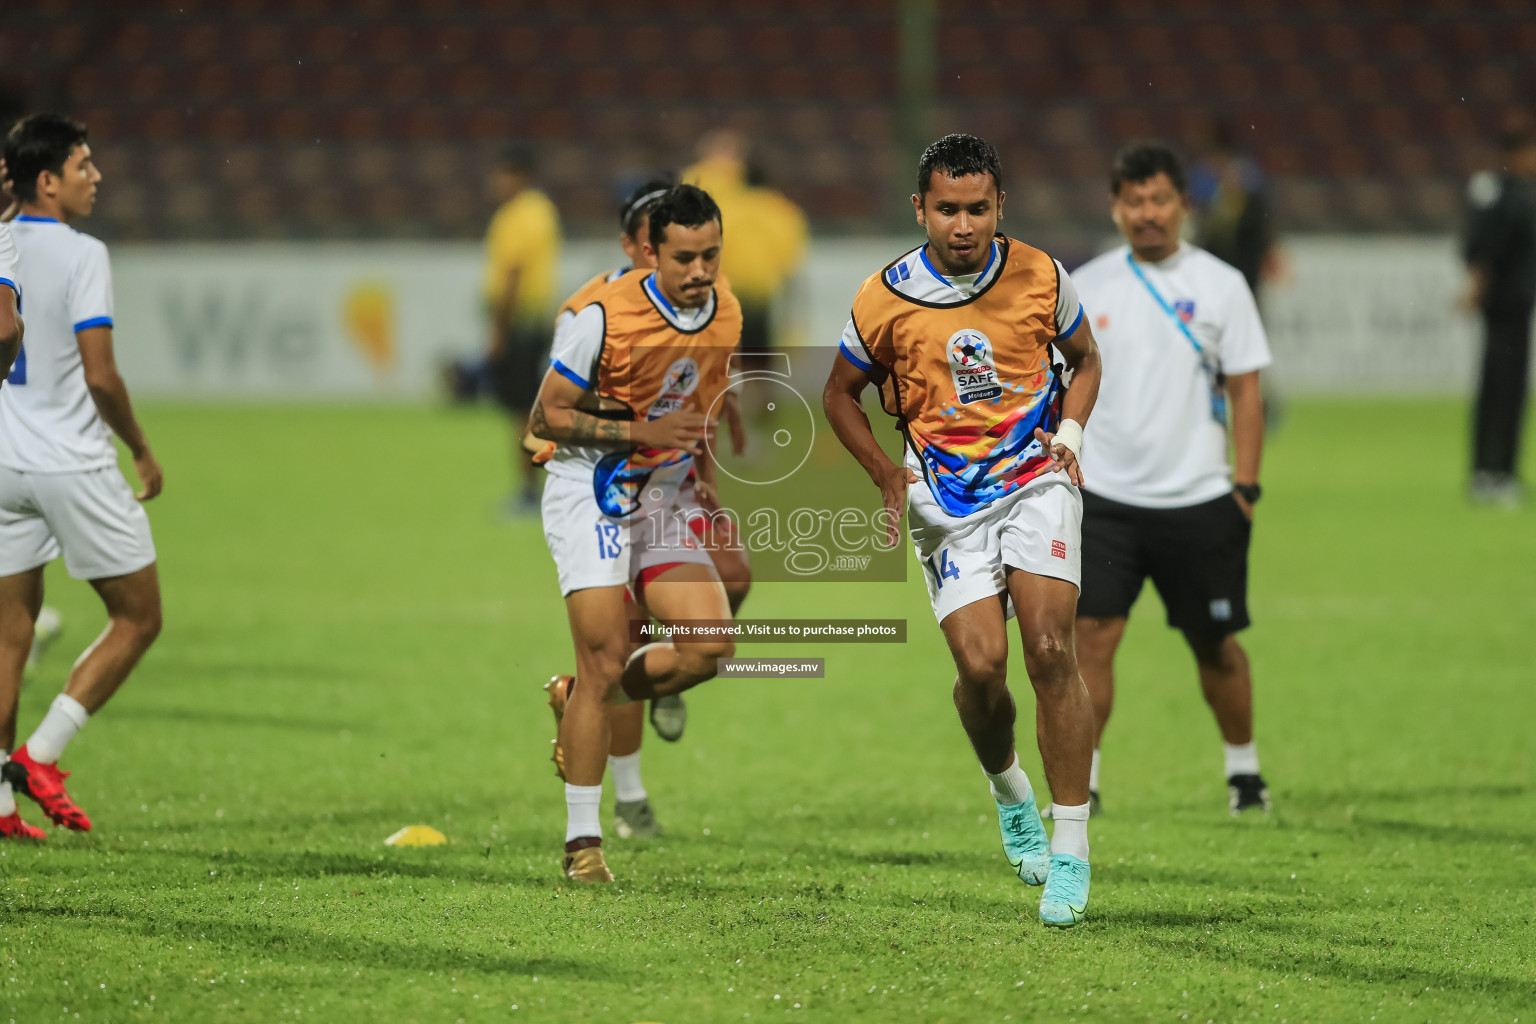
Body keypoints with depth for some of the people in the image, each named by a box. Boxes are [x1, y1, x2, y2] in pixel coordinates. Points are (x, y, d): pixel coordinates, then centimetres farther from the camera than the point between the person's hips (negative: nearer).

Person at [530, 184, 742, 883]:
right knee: (605, 657, -13)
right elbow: (546, 417, -14)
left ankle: (579, 700, 18)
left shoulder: (725, 314, 0)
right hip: (589, 493, -6)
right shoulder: (607, 317, -19)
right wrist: (639, 432, -22)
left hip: (660, 498, 6)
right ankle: (582, 843, -5)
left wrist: (704, 473, 11)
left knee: (711, 646, -8)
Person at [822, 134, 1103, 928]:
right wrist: (888, 477, -2)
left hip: (1035, 481, 0)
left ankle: (1070, 851, -10)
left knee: (1048, 650, -17)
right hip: (945, 501, 0)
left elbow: (1084, 361, 16)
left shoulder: (1041, 279, -3)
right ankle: (1010, 793, 20)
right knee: (981, 665, -14)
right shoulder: (885, 299, -5)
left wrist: (1069, 433, -2)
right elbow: (841, 394, 10)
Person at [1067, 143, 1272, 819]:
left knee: (1215, 644, 10)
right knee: (1090, 635, -11)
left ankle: (1243, 770, 29)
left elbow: (1245, 389, 2)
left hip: (1199, 501, 0)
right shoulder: (1085, 288, 4)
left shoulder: (1219, 285, 1)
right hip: (1104, 500, 1)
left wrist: (1245, 486, -3)